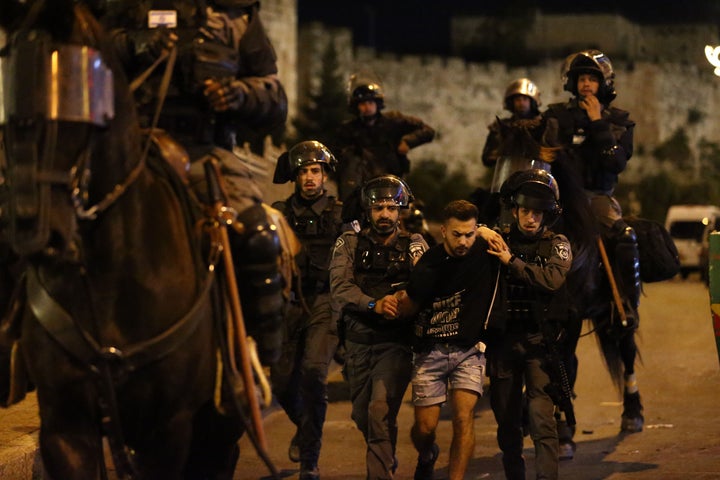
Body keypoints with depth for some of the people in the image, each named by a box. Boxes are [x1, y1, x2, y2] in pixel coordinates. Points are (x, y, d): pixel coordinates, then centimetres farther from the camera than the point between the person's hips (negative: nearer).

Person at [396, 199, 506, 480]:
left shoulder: (485, 253, -7)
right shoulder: (429, 265, -12)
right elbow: (408, 309, -1)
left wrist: (482, 232, 3)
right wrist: (401, 301, -15)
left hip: (468, 351, 1)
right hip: (430, 351, 0)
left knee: (463, 416, -18)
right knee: (425, 427, 1)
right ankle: (427, 457, 37)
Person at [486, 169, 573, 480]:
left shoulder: (557, 245, 3)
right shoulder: (502, 242, 9)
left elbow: (553, 279, -17)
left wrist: (512, 262, -16)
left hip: (539, 341, -3)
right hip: (504, 340, 3)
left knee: (541, 416, -15)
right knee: (506, 418, 9)